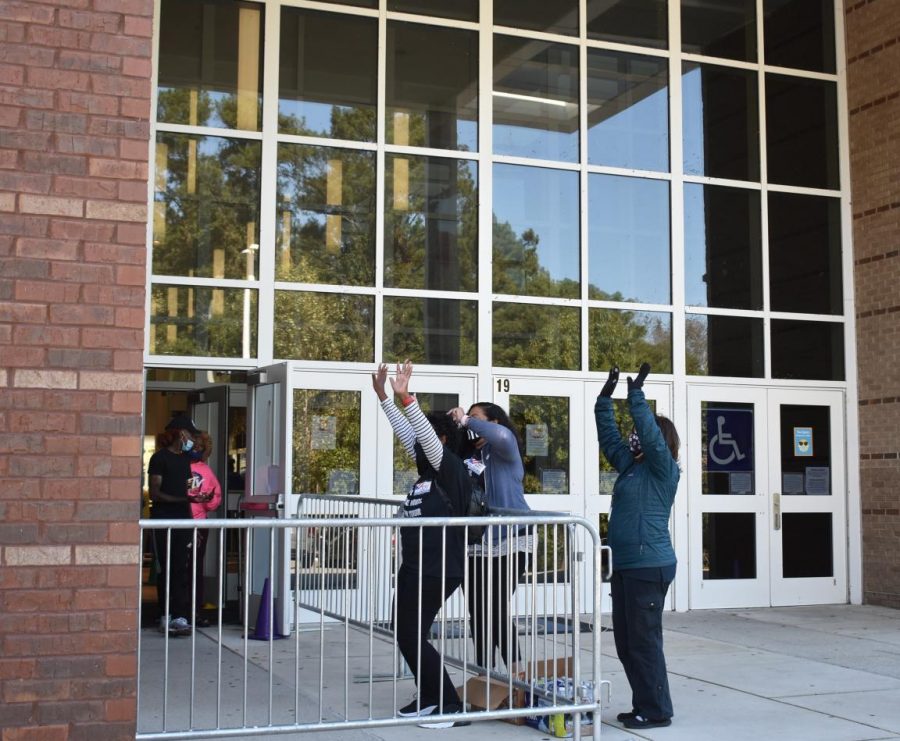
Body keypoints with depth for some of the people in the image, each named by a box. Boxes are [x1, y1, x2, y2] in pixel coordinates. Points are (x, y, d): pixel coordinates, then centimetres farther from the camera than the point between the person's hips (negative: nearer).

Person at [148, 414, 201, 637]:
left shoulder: (185, 459, 17)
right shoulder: (160, 458, -5)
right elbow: (154, 493, -11)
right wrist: (181, 500, -22)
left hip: (182, 519, 6)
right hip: (163, 520, -6)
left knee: (182, 570, -1)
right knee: (167, 569, -2)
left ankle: (180, 617, -2)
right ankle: (166, 617, 6)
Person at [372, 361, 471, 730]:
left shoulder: (451, 469, -12)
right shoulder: (426, 469, 10)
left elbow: (426, 434, -26)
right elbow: (405, 431, 15)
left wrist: (405, 397, -34)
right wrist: (382, 395, 13)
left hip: (438, 571, -9)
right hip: (415, 568, 9)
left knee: (414, 637, -7)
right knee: (405, 635, 13)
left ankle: (451, 706, -1)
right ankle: (429, 698, 24)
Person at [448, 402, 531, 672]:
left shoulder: (504, 448, -4)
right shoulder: (468, 454, 15)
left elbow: (500, 435, -28)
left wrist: (466, 421, -17)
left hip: (510, 539, -7)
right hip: (476, 542, 7)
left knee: (498, 611, -8)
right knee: (477, 612, 9)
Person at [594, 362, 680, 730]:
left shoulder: (664, 469, -7)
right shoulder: (630, 466, 14)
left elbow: (650, 432, -21)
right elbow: (608, 436, 18)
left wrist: (636, 394, -18)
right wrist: (605, 398, 12)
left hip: (649, 567, -9)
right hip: (625, 566, 9)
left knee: (644, 641, -5)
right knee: (625, 642, 11)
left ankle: (657, 711, 4)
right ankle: (643, 706, 20)